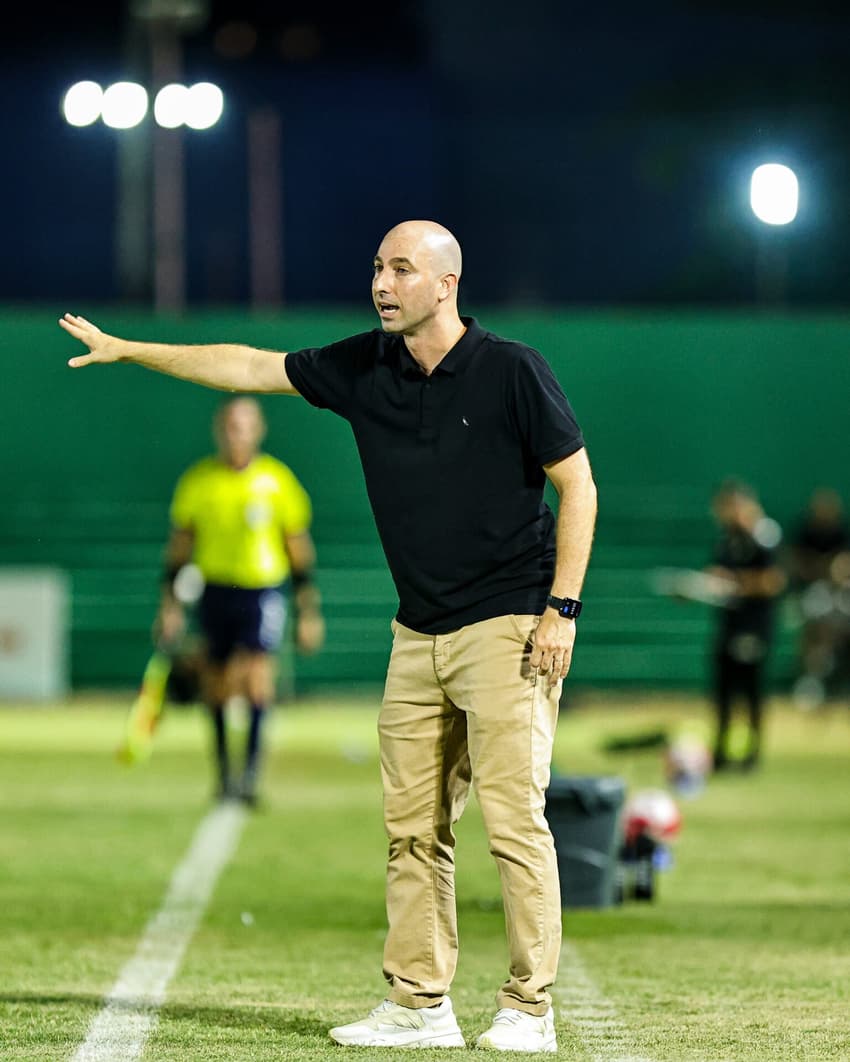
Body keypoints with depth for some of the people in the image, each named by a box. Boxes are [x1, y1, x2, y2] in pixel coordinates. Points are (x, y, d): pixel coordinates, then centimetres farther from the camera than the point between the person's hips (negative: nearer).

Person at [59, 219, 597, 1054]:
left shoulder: (511, 370, -8)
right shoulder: (364, 368, 7)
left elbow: (577, 486, -5)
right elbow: (248, 367, 16)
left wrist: (563, 608, -11)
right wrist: (127, 350, 18)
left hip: (506, 630, -6)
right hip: (418, 634, 6)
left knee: (513, 819, -9)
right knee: (412, 827, 5)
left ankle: (529, 1008, -4)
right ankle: (419, 1004, 10)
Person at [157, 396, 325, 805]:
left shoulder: (277, 480, -3)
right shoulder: (197, 481, 1)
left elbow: (299, 547, 4)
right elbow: (179, 544, 10)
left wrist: (308, 610, 2)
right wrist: (170, 602, 7)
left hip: (264, 590, -2)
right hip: (215, 589, 2)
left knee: (258, 673, -20)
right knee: (216, 686, 5)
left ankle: (251, 772, -22)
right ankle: (223, 771, 21)